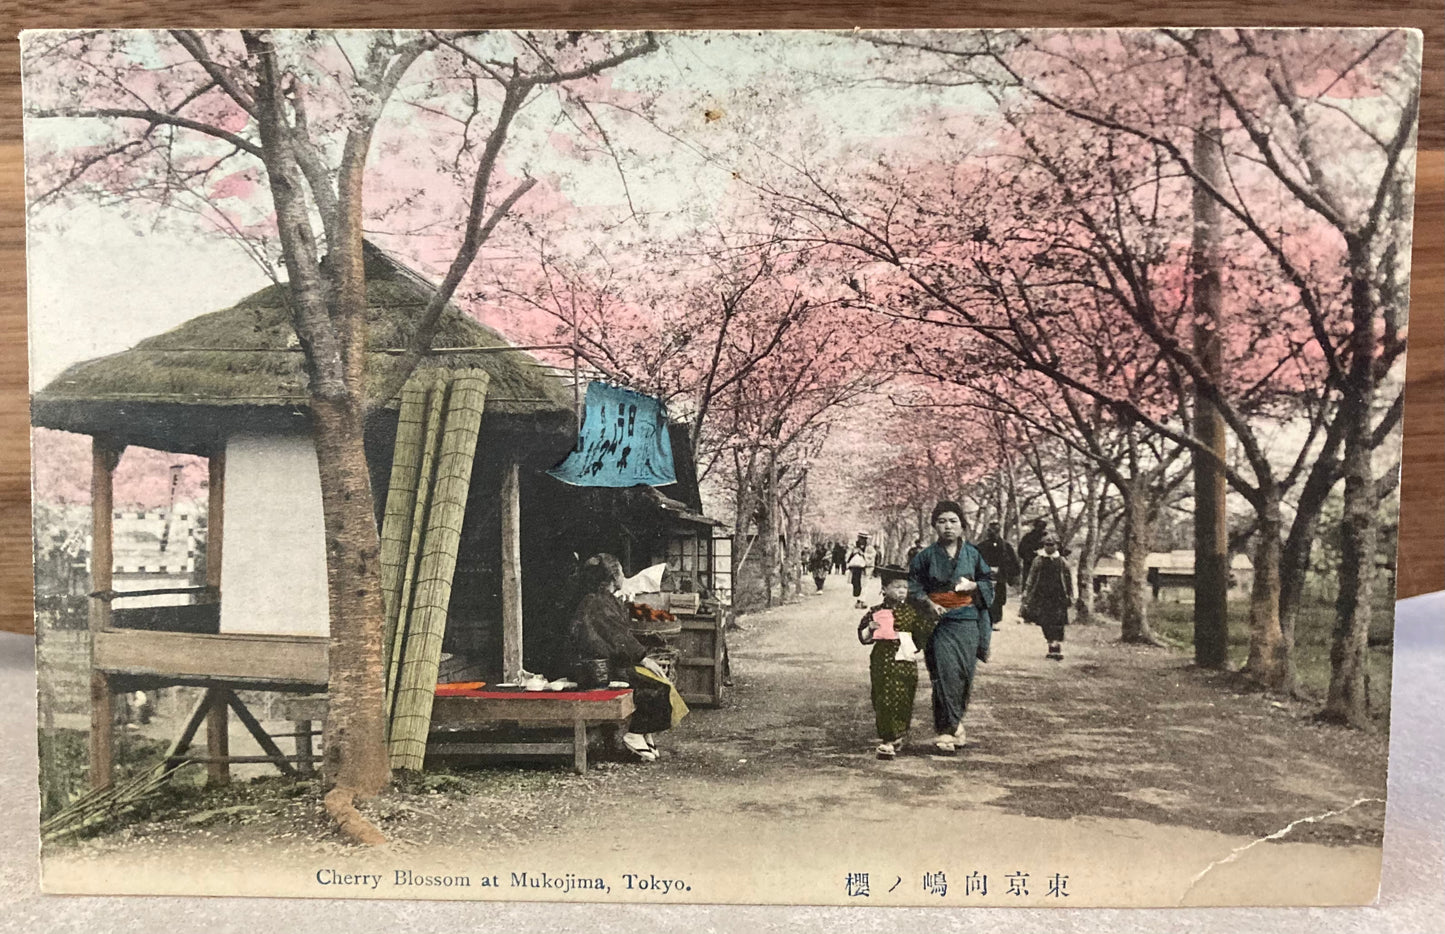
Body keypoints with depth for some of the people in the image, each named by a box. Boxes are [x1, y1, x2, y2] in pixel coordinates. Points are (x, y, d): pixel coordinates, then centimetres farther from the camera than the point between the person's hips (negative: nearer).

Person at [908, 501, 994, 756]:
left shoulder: (972, 554, 7)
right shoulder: (926, 556, 2)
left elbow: (989, 582, 12)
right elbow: (914, 588, 3)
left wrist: (973, 586, -7)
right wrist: (929, 604, -14)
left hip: (968, 623, 2)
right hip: (940, 622, -2)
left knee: (964, 673, 3)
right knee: (946, 672, -12)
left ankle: (953, 723, 23)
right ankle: (949, 730, -6)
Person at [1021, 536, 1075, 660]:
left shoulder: (1062, 562, 3)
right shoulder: (1038, 561, 6)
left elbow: (1069, 580, 7)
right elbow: (1031, 579, 7)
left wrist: (1070, 596, 5)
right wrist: (1026, 593, 2)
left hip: (1058, 597, -2)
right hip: (1042, 597, 2)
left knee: (1058, 625, -6)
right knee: (1045, 624, 5)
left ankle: (1058, 650, -3)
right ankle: (1052, 648, 18)